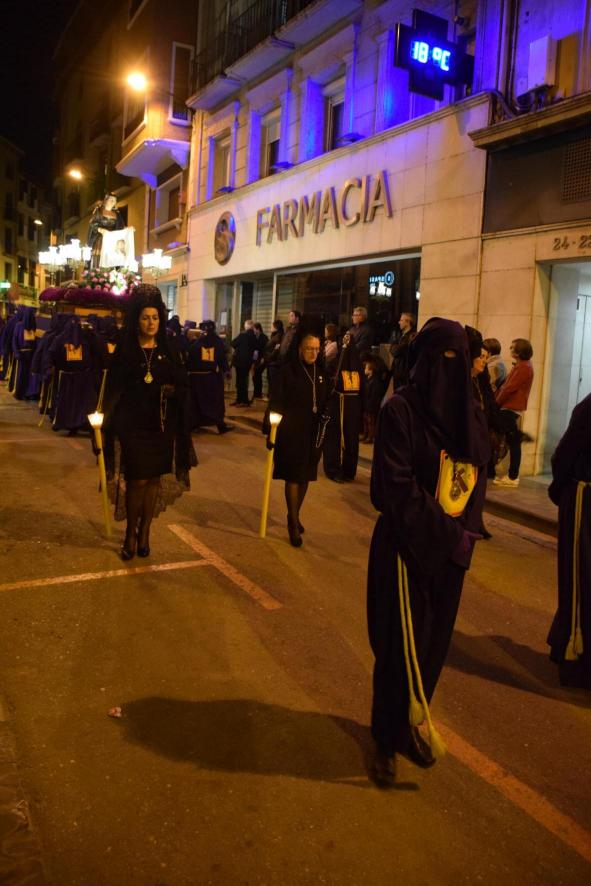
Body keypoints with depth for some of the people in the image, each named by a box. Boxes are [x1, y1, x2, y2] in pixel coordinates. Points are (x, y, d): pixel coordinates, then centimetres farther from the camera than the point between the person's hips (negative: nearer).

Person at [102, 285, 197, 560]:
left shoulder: (168, 352, 8)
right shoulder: (124, 351, -1)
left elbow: (182, 385, 6)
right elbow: (114, 389, -3)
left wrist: (172, 391, -15)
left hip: (162, 426, 3)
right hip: (133, 425, -3)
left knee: (155, 479, 5)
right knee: (138, 480, -5)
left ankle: (144, 533, 17)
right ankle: (130, 534, 11)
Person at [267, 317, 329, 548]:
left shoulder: (321, 371, 5)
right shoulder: (287, 371, -9)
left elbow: (325, 403, 10)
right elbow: (275, 403, -10)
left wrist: (324, 432, 7)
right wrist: (272, 430, -17)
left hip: (314, 434, 5)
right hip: (292, 433, -5)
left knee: (305, 476, 13)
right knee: (294, 476, -2)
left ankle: (295, 516, 30)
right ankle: (293, 524, 5)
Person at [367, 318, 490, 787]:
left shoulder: (471, 413, 5)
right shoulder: (401, 409, -14)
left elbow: (477, 478, 9)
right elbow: (396, 487, -19)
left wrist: (465, 535, -4)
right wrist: (448, 534, -17)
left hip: (450, 551, 6)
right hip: (407, 548, -6)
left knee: (434, 643, 16)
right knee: (401, 645, 5)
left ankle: (411, 726, 37)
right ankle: (388, 741, 26)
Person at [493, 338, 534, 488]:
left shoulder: (523, 367, -12)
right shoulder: (521, 366, 19)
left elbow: (510, 388, -16)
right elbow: (508, 386, 16)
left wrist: (496, 402, -5)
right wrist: (499, 399, 6)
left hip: (512, 408, -10)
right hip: (511, 407, 10)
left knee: (514, 442, -7)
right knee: (512, 442, 11)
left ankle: (513, 477, -4)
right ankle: (511, 475, 15)